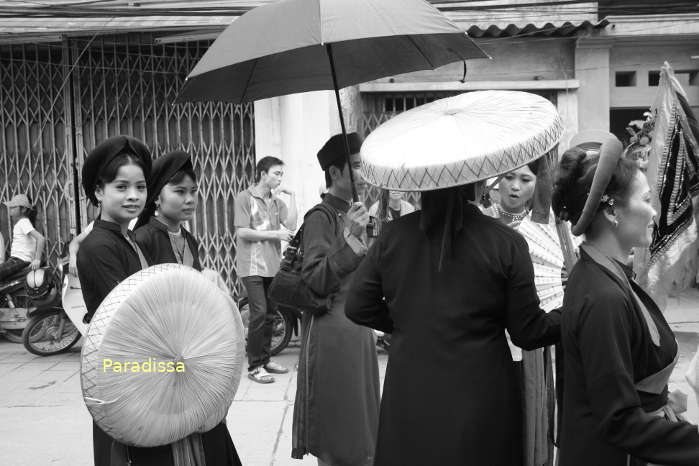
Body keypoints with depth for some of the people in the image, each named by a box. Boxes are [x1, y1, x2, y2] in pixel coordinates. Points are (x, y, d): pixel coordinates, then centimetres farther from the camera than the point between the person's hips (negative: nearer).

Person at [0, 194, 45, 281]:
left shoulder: (24, 222, -11)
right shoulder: (19, 222, 18)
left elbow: (40, 238, -23)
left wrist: (37, 259, -25)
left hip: (21, 260, -10)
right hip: (14, 258, 10)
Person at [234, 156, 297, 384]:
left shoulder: (277, 202, 14)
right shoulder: (245, 198, -4)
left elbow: (291, 225, -1)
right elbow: (242, 232, -11)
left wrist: (292, 196, -1)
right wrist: (274, 234, -12)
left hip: (272, 265, 6)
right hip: (252, 265, -6)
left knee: (269, 314, 10)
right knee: (259, 313, -11)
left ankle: (265, 359, 23)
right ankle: (254, 366, -3)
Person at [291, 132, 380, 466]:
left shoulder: (354, 213, 13)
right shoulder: (321, 217, -12)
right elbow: (314, 281, -22)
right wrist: (350, 239, -26)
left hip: (358, 328, 8)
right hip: (331, 331, -8)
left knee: (359, 423, 15)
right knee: (334, 428, 2)